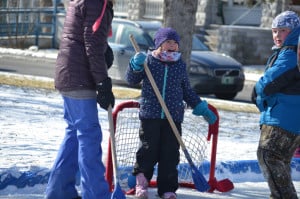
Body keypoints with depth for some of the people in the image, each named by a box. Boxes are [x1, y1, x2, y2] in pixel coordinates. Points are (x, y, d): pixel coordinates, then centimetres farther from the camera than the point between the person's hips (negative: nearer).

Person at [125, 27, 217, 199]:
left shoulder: (180, 65, 11)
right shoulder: (148, 60, 1)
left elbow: (187, 91, 20)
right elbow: (132, 80, 4)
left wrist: (202, 108, 18)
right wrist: (136, 66, -14)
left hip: (174, 116, 2)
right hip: (150, 114, -2)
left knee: (170, 153, 1)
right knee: (149, 150, -2)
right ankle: (142, 180, 20)